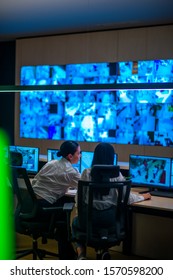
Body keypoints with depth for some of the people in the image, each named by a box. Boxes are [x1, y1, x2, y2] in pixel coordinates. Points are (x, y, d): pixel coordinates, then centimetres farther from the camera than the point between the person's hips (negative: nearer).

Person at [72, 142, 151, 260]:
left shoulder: (87, 173, -5)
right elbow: (128, 198, -3)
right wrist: (143, 196, 16)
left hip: (90, 216, 0)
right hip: (109, 218, 1)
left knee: (76, 221, 35)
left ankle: (81, 253, 12)